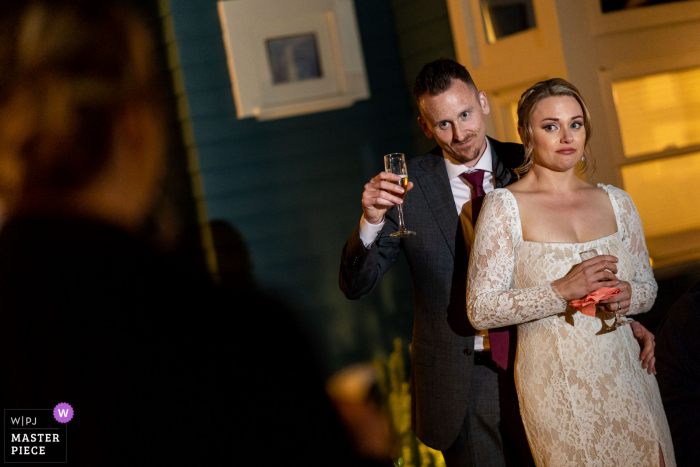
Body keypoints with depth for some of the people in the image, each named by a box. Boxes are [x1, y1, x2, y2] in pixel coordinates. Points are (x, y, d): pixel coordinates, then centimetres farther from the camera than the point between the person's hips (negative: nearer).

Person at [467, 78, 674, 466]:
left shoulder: (616, 201, 7)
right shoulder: (504, 207, -7)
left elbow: (647, 286, 15)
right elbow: (480, 310, -12)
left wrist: (627, 295, -9)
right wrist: (562, 292, -21)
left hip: (626, 379, 4)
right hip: (557, 389, -4)